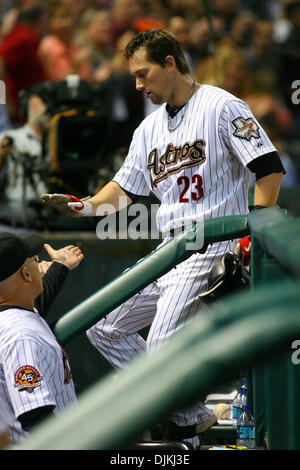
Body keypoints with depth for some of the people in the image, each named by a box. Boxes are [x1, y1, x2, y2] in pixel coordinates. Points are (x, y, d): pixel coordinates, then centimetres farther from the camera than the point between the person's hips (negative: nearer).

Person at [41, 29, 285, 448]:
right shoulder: (150, 127, 17)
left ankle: (187, 429, 2)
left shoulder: (221, 106, -7)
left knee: (163, 347, -20)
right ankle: (192, 411, 11)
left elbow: (270, 168, -12)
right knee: (104, 328, 8)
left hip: (212, 247, -9)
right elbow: (125, 188, 19)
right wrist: (84, 207, 1)